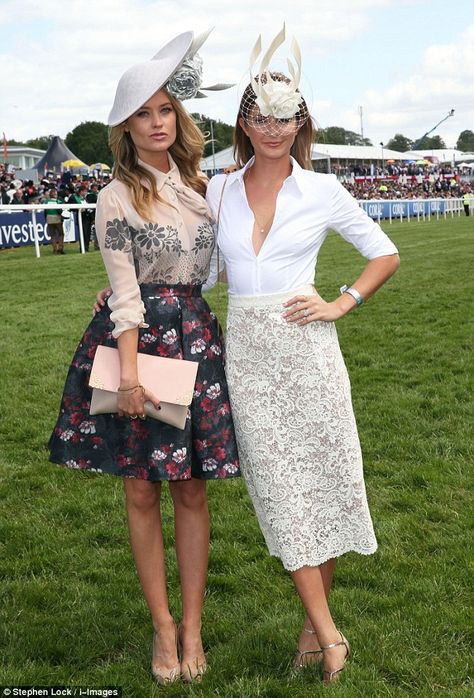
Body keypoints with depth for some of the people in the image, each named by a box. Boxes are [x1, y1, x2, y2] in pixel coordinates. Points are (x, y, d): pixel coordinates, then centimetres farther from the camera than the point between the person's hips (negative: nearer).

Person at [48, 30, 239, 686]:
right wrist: (129, 370, -15)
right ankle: (163, 627, 18)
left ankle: (192, 627, 17)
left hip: (196, 337, 4)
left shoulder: (199, 184, 10)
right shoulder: (117, 198, -4)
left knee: (191, 487, 5)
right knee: (141, 490, 4)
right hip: (138, 340, -3)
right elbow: (125, 293, -9)